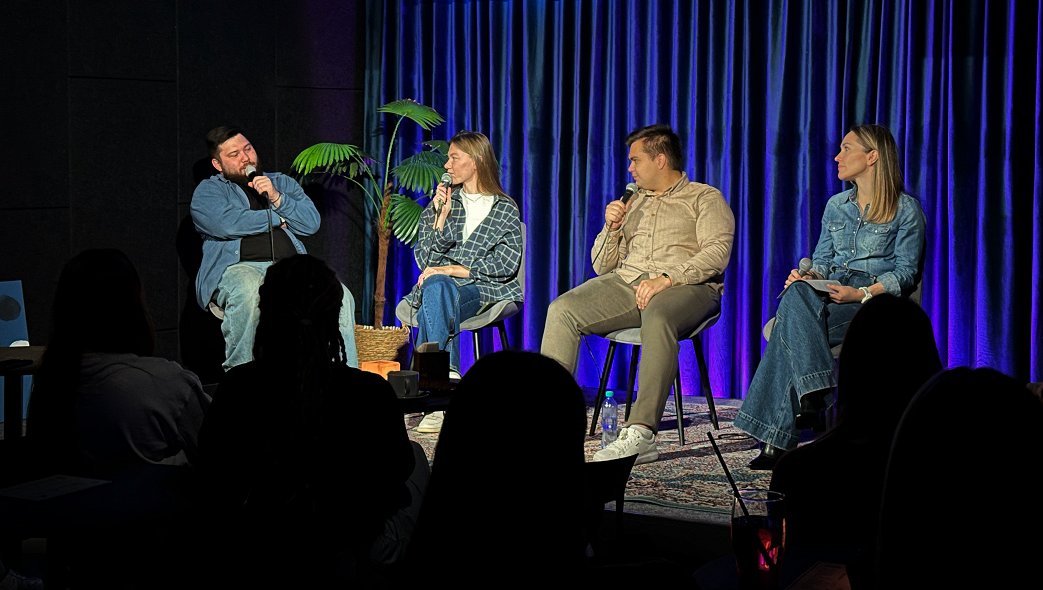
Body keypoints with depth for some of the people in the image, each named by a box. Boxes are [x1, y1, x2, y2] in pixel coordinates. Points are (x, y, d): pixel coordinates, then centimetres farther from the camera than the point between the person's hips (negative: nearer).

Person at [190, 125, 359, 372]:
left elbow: (312, 223, 13)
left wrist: (276, 198, -1)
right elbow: (228, 224, -7)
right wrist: (278, 219, 4)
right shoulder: (207, 191, 16)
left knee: (340, 297, -25)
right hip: (239, 266, -3)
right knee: (248, 293, -41)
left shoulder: (282, 182, 27)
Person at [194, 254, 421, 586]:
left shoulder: (235, 389, -17)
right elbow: (399, 468, -4)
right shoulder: (369, 395, -24)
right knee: (418, 460, 28)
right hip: (345, 567, -2)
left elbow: (212, 481, -2)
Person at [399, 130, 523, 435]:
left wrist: (451, 269, -10)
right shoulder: (442, 202, 21)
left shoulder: (506, 210, 12)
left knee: (437, 287, -36)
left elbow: (506, 264, -3)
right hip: (441, 287, 2)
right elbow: (424, 259, 9)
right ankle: (448, 377, -44)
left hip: (483, 290, -2)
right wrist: (441, 216, -2)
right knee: (437, 287, -37)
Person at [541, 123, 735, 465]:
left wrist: (667, 278, -20)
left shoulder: (704, 198, 11)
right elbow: (602, 267, 26)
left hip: (685, 286, -5)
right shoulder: (634, 203, 29)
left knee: (657, 316, -41)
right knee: (562, 310, -21)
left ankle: (641, 433, -45)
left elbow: (717, 253, -7)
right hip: (626, 283, 5)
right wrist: (611, 228, 7)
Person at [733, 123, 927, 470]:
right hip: (830, 289, 5)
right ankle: (815, 389, -42)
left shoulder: (906, 209, 4)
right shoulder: (836, 206, 23)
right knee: (796, 294, -34)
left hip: (877, 297, -5)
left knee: (792, 327, -32)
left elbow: (906, 271, -3)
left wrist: (863, 293, -19)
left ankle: (777, 438, -32)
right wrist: (808, 275, -3)